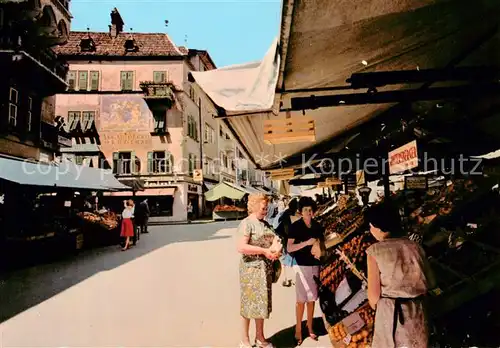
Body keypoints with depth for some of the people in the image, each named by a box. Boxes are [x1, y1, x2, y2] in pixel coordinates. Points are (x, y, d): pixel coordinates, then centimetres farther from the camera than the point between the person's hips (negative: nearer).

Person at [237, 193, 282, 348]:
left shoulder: (265, 223, 11)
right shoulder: (247, 223, -13)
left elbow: (275, 240, 10)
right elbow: (241, 247, -23)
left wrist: (276, 249, -13)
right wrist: (264, 251, -22)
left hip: (266, 268, 7)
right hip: (251, 268, -7)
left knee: (262, 302, 16)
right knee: (249, 303, 4)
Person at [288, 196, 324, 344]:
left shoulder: (318, 226, 5)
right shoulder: (295, 226, -9)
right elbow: (289, 248, -14)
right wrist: (306, 243, -22)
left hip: (315, 265, 4)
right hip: (301, 265, -4)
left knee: (312, 298, 12)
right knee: (301, 299, 2)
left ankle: (310, 327, 27)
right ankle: (298, 328, 18)